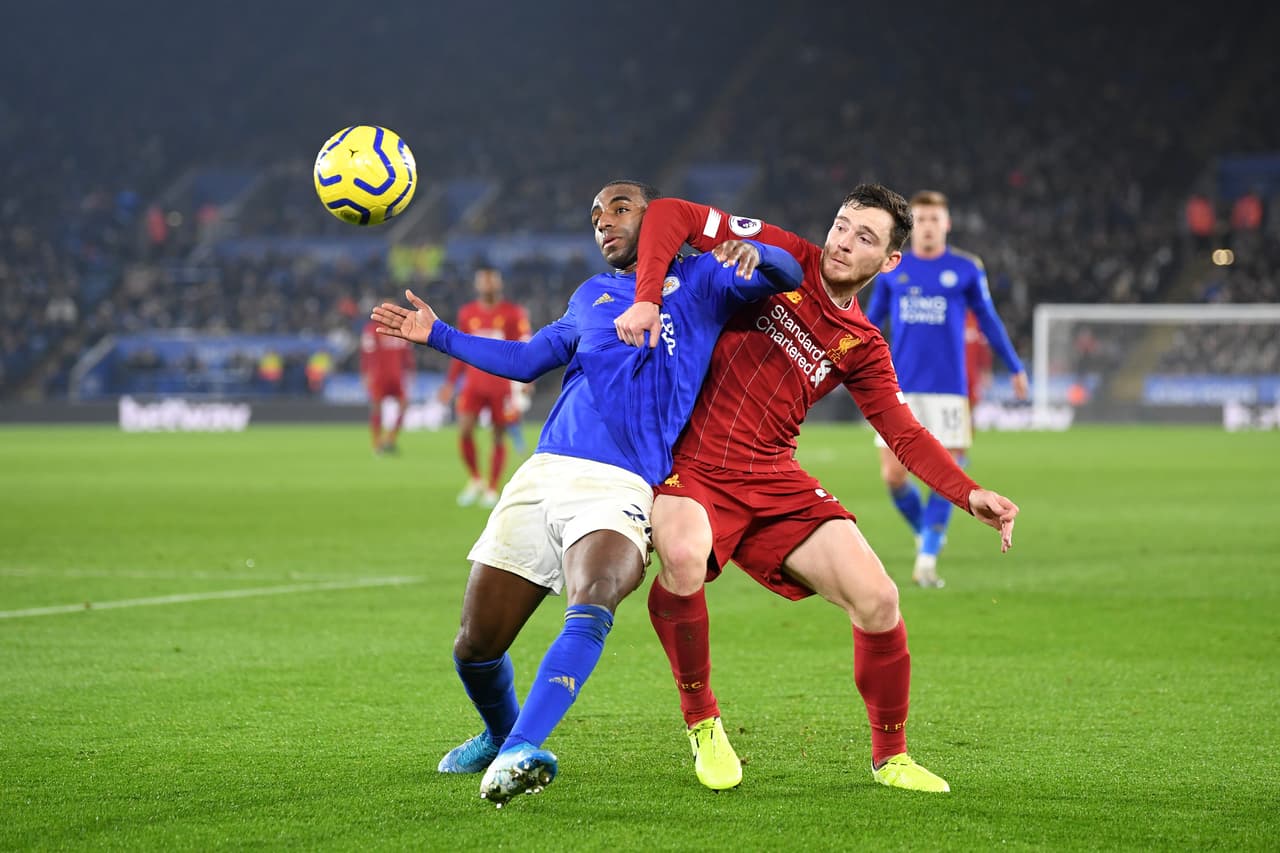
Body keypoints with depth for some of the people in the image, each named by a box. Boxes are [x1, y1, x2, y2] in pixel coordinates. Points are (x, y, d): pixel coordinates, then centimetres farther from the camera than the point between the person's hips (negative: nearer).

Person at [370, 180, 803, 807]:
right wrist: (438, 335, 30)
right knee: (474, 647, 2)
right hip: (542, 474, 5)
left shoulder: (697, 280, 14)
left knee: (591, 607, -34)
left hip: (618, 488, -5)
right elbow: (525, 359, 35)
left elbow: (788, 276, 5)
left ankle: (518, 752, -44)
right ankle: (500, 736, 31)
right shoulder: (591, 297, 27)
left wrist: (755, 254, -17)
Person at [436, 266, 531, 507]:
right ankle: (475, 480, 5)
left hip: (503, 385, -2)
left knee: (499, 437, 2)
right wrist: (450, 383, 16)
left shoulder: (514, 313, 0)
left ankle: (492, 490, 12)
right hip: (474, 384, 2)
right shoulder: (467, 313, 10)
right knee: (464, 430, -13)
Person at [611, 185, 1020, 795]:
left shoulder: (862, 348, 10)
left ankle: (890, 756, 14)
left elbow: (905, 435, 6)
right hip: (691, 466, -4)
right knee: (684, 556, -36)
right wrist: (646, 298, -18)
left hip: (774, 481, 4)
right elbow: (670, 215, -3)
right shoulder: (782, 259, -1)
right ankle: (701, 720, -12)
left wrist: (970, 495, -10)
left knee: (876, 599, -9)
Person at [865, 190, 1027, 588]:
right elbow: (871, 322, 14)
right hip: (899, 388, 1)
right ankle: (926, 535, 22)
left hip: (947, 389, -1)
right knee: (893, 476, -4)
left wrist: (1015, 369, 13)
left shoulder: (966, 269, 2)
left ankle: (927, 560, 2)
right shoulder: (891, 270, 6)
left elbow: (989, 321, 11)